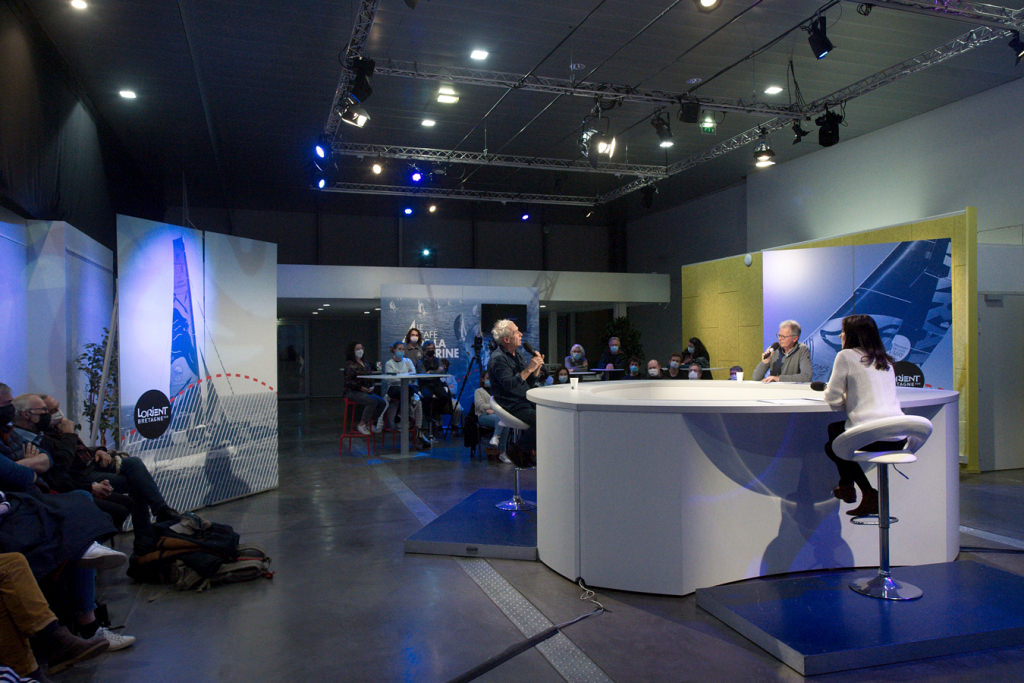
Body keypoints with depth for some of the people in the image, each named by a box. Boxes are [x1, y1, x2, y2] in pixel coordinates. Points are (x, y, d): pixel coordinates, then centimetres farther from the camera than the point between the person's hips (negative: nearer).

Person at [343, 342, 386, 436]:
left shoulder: (365, 363, 17)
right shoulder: (349, 364, -5)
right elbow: (348, 381, -11)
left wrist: (372, 386, 3)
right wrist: (361, 387, -18)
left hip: (366, 391, 7)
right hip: (352, 392, -7)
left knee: (382, 402, -12)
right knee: (373, 402, -29)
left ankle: (371, 423, 1)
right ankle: (362, 425, -16)